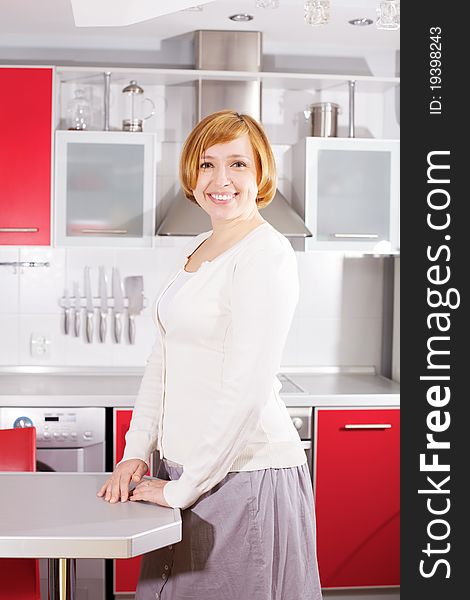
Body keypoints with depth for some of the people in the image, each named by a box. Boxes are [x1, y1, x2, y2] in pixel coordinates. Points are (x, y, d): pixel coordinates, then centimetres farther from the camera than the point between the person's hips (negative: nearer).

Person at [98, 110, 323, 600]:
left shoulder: (266, 253, -15)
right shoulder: (194, 251, 10)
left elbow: (248, 388, -21)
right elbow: (162, 361, 14)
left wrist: (184, 487, -16)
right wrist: (137, 452, 6)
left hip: (244, 474, -8)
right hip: (184, 467, 8)